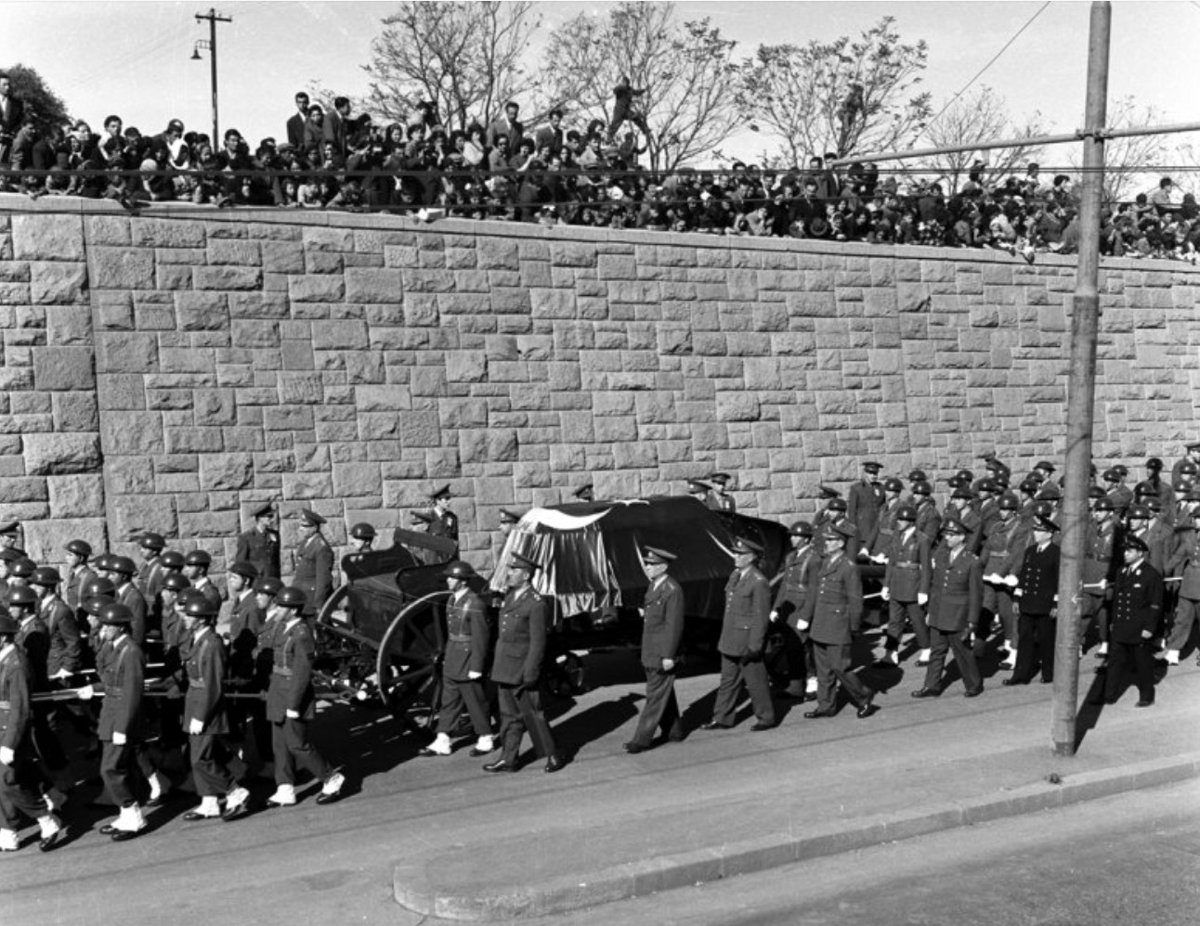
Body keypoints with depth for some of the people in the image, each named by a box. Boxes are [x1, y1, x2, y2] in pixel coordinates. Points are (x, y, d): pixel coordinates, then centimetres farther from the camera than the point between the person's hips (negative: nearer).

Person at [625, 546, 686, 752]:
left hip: (663, 655, -9)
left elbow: (674, 625, -19)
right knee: (664, 695, 17)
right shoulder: (653, 586, 12)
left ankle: (642, 740, 0)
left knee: (655, 696, -3)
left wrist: (668, 656, -20)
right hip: (651, 654, 9)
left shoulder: (672, 590, -17)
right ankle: (674, 732, 28)